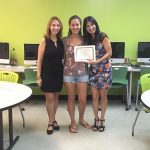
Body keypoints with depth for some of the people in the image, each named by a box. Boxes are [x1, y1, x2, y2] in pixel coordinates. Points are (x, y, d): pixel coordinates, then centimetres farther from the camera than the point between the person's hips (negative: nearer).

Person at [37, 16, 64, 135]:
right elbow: (40, 60, -7)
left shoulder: (61, 41, 4)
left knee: (55, 97, 12)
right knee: (50, 98, 1)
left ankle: (53, 120, 27)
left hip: (58, 73, 4)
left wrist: (64, 72, 0)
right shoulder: (44, 41, -7)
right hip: (47, 73, -4)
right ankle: (51, 122, 16)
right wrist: (39, 76, -10)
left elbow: (63, 58, 8)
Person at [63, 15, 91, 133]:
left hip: (83, 73, 1)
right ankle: (73, 122, 27)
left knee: (83, 99, 5)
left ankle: (81, 119, 33)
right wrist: (62, 72, -2)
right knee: (71, 99, 10)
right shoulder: (65, 40, -1)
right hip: (69, 73, -1)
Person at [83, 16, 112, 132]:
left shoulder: (103, 37, -8)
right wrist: (88, 60, -11)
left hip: (105, 70, -4)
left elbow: (109, 53, -12)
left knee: (103, 96, 6)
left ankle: (102, 119, 21)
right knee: (95, 96, 6)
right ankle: (96, 119, 20)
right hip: (93, 70, 4)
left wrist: (97, 61, -21)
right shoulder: (87, 39, 7)